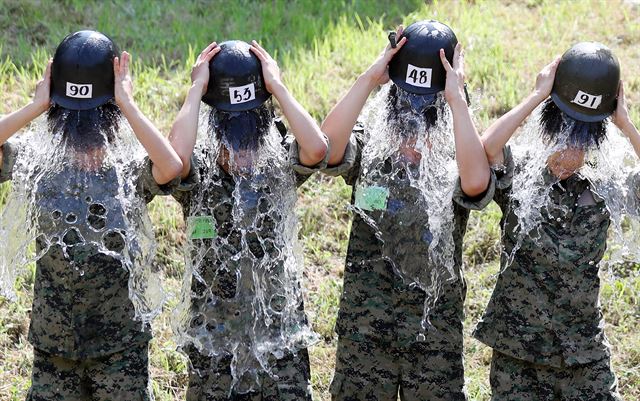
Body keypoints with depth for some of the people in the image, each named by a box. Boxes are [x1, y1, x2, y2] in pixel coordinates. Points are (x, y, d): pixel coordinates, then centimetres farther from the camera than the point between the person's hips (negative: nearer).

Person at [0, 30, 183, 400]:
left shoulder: (130, 176, -8)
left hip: (120, 347, -1)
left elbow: (172, 166, -29)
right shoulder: (39, 169, -2)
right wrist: (36, 107, -16)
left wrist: (127, 104, -23)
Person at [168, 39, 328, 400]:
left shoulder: (280, 168, -2)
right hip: (213, 345, -1)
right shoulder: (199, 175, -6)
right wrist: (197, 88, -19)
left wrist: (277, 86, -17)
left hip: (281, 335, 1)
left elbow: (317, 148, -23)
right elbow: (177, 156, -30)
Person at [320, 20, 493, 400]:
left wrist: (456, 98, -26)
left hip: (436, 337, -1)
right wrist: (370, 78, -22)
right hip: (364, 332, 1)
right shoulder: (368, 151, -1)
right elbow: (327, 146, -23)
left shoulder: (454, 165, -5)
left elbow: (476, 182, -30)